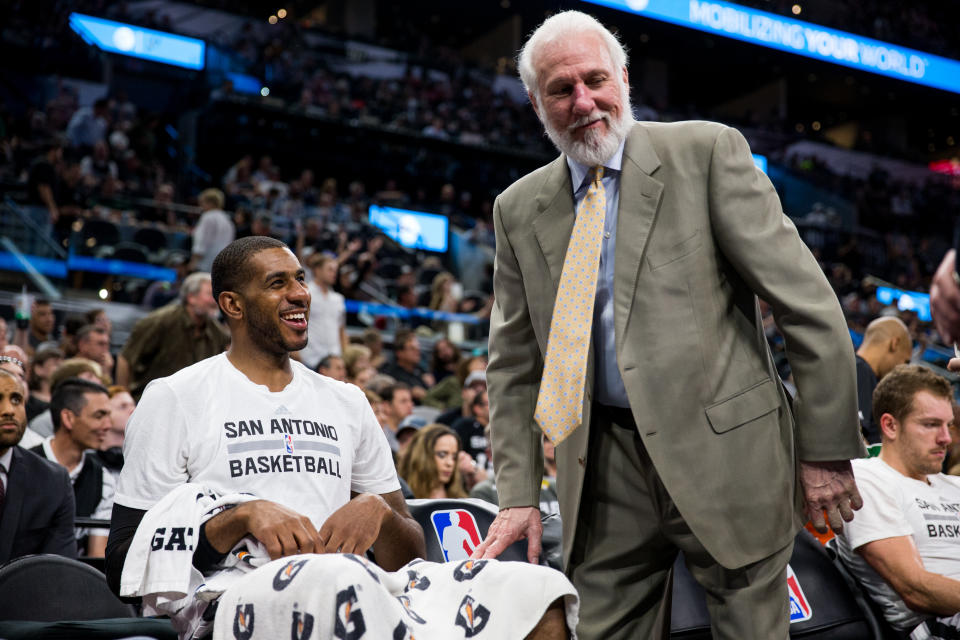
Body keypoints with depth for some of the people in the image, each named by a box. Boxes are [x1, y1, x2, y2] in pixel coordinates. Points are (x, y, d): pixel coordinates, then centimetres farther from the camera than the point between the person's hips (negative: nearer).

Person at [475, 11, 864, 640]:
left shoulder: (707, 151, -3)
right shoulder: (519, 209, 8)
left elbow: (807, 302, -6)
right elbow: (514, 363, 12)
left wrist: (828, 447, -7)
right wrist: (520, 494, 4)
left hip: (725, 452, -3)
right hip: (605, 471, 3)